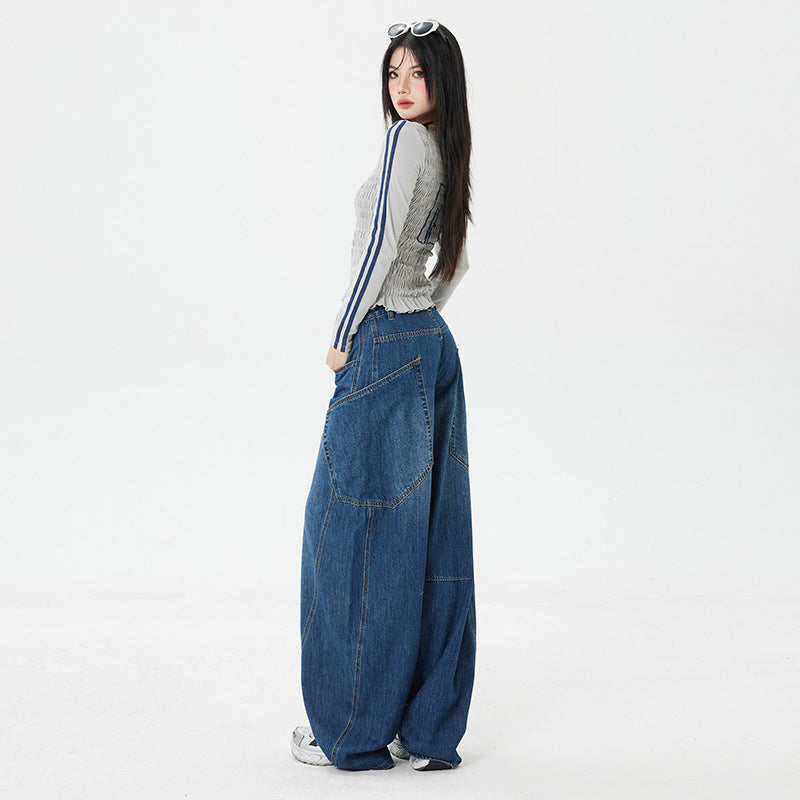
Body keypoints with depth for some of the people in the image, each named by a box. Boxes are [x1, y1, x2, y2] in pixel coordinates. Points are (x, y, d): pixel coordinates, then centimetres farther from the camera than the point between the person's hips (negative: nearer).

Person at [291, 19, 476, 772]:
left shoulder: (407, 139, -12)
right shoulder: (446, 152, 15)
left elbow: (381, 243, -18)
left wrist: (343, 336, -10)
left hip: (383, 349, -9)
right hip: (432, 345, 9)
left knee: (355, 530, -1)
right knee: (429, 534, 8)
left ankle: (354, 729, 7)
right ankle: (429, 728, 14)